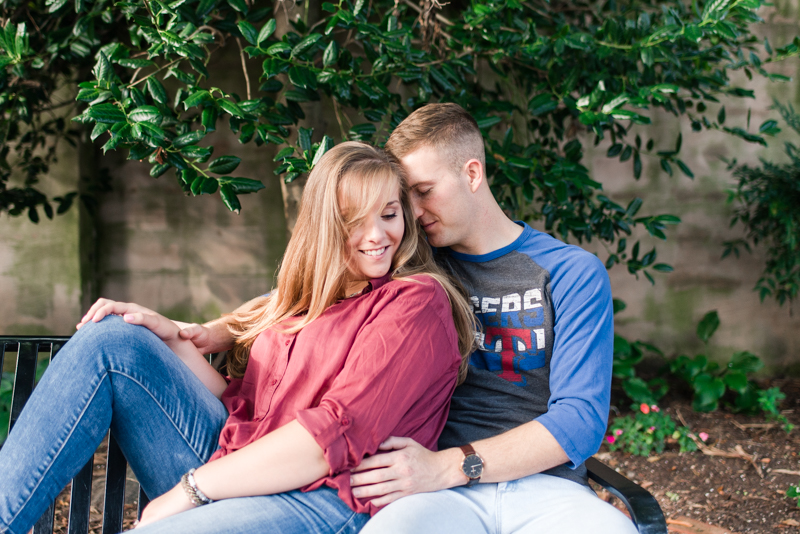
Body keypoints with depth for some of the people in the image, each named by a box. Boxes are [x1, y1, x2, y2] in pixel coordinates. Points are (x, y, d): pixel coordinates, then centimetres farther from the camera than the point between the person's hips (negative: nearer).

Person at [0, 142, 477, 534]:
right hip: (239, 473, 8)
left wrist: (192, 488, -14)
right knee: (112, 340, -4)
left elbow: (339, 433, -15)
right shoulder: (302, 297, 20)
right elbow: (242, 409, 14)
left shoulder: (417, 301, -4)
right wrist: (171, 338, 3)